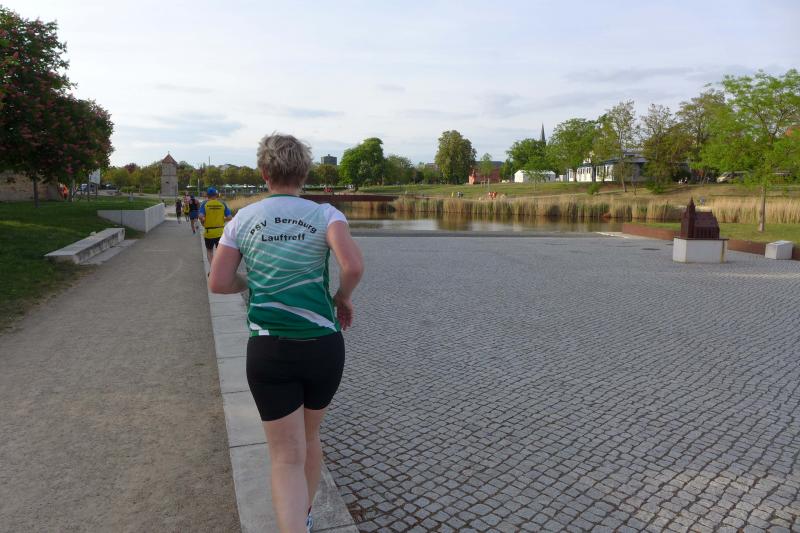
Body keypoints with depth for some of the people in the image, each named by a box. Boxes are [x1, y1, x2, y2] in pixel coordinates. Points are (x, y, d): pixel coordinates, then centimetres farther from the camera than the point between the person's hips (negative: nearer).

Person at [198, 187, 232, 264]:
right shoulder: (222, 203, -2)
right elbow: (229, 217, -7)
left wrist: (203, 223, 2)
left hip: (208, 232, -1)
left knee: (209, 250, 16)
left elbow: (201, 217, -17)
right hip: (220, 232, 1)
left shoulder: (204, 204, -6)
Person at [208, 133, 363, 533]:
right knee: (309, 434, 24)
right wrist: (343, 298, 0)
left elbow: (218, 283, 0)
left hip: (268, 350, -1)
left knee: (286, 456, 6)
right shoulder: (324, 214, -3)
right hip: (323, 346, 1)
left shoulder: (243, 219, 3)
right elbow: (353, 266, -19)